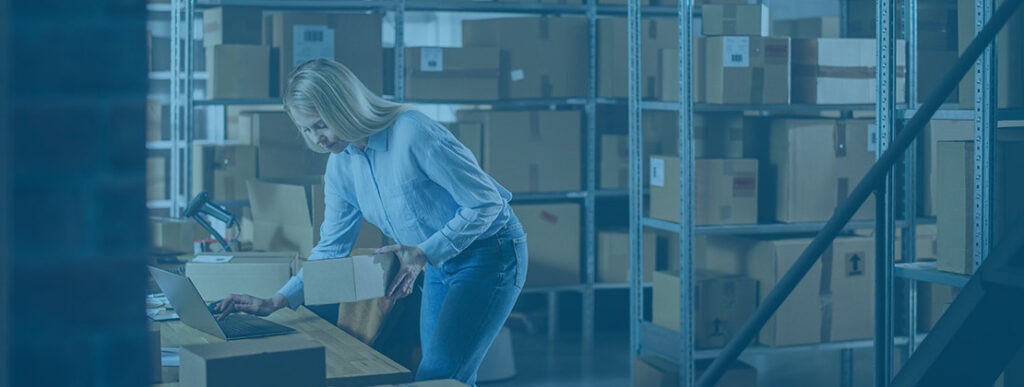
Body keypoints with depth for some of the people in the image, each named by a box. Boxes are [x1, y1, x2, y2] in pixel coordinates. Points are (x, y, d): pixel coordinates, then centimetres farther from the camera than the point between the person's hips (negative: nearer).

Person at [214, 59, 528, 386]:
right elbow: (332, 248, 6)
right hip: (440, 266, 8)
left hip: (490, 254, -8)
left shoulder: (413, 133, -26)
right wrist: (275, 302, -5)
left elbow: (486, 202, -22)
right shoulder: (340, 164, -2)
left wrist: (424, 254, -28)